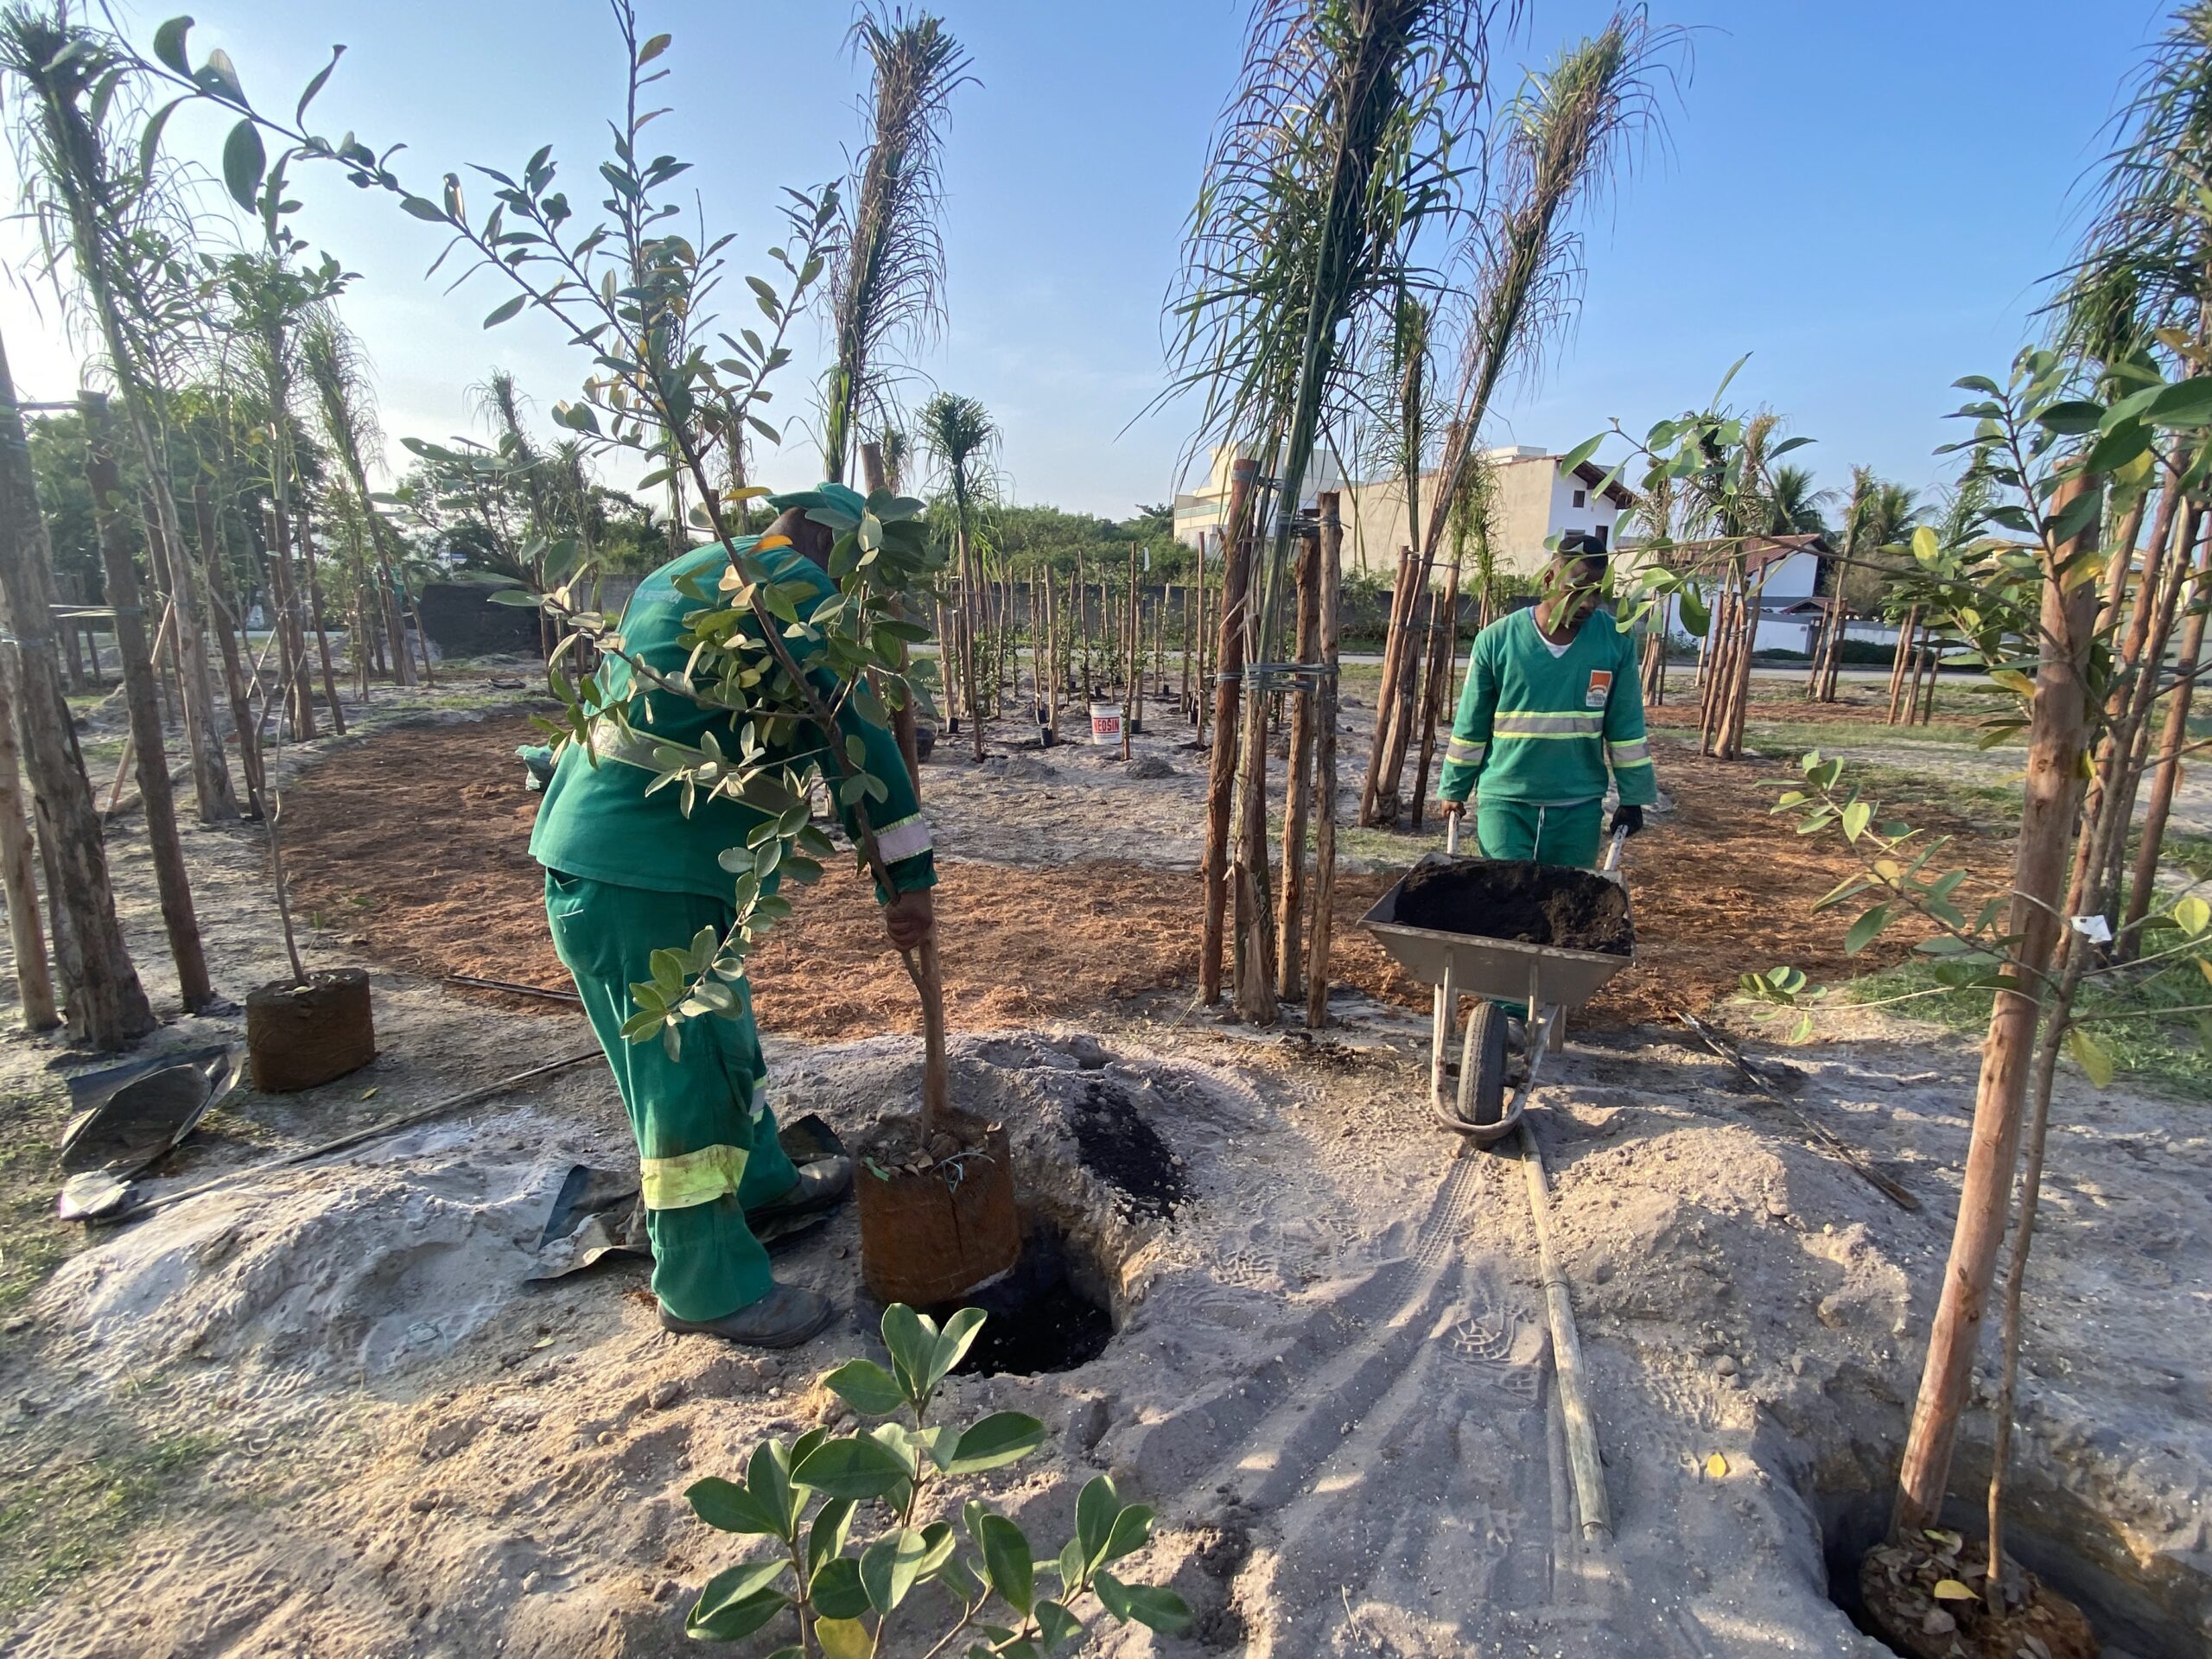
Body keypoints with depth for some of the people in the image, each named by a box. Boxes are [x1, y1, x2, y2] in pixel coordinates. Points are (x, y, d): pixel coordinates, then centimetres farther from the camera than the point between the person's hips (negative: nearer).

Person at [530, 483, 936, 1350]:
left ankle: (762, 1183, 42)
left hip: (587, 855, 10)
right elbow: (854, 731, -16)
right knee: (688, 1070, 1)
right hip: (642, 875, -10)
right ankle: (709, 1287, 17)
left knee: (720, 1036, 23)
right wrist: (908, 875, -14)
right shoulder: (793, 580, -11)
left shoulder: (681, 575, 20)